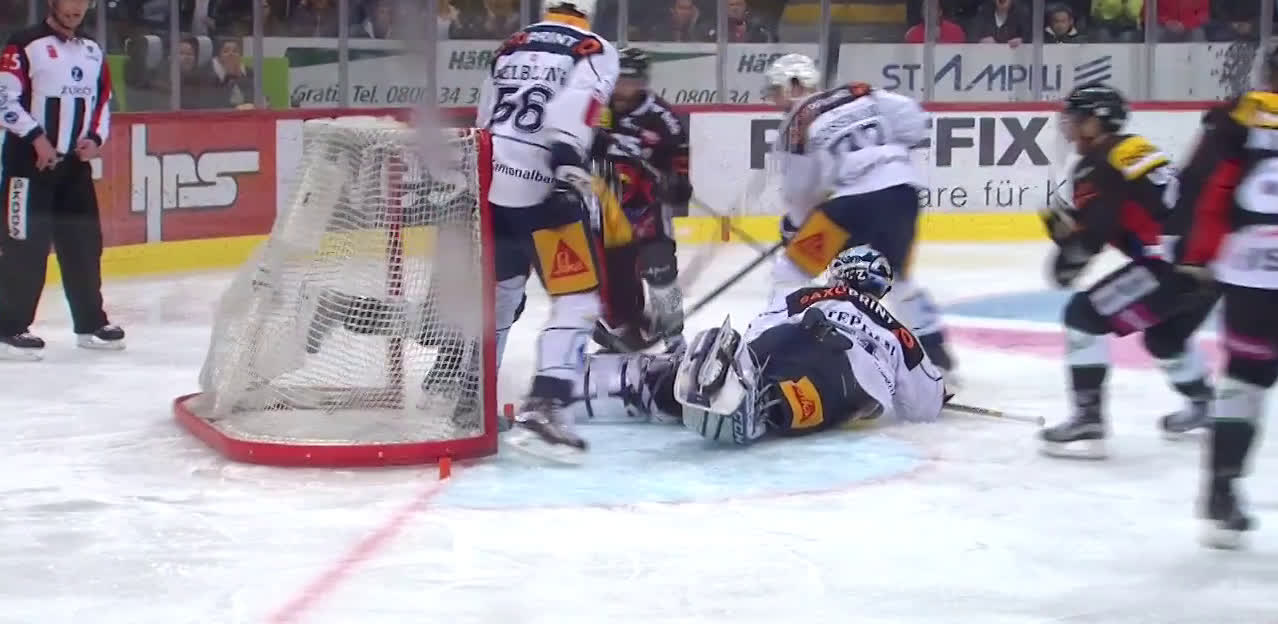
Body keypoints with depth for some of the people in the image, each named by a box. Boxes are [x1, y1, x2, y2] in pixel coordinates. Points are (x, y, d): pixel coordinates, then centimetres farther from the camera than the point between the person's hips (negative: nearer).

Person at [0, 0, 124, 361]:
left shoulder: (93, 52, 14)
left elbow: (103, 101, 19)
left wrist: (95, 137, 2)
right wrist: (36, 137, -19)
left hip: (75, 163, 7)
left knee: (84, 242, 10)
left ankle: (90, 323, 20)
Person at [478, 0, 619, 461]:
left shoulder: (512, 47, 21)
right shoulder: (593, 51, 2)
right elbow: (575, 105, -18)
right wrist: (568, 159, -30)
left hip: (490, 182, 7)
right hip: (541, 188, -7)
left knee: (498, 292, 24)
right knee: (578, 299, -3)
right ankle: (540, 410, -18)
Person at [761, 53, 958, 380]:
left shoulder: (796, 123, 3)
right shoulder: (859, 94, 15)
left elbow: (801, 190, 4)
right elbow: (911, 119, 9)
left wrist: (793, 224, 23)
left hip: (855, 202, -6)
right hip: (903, 190, 6)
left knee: (790, 271, 8)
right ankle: (934, 346, 27)